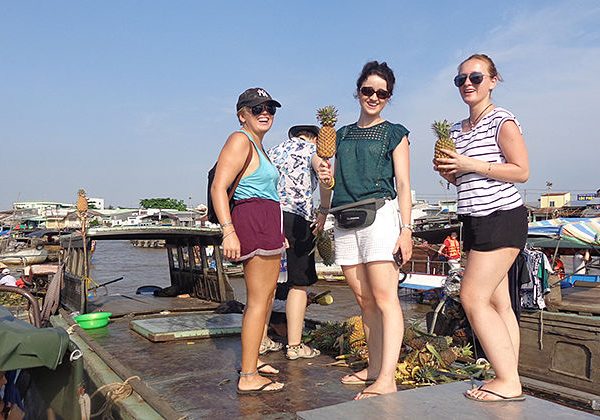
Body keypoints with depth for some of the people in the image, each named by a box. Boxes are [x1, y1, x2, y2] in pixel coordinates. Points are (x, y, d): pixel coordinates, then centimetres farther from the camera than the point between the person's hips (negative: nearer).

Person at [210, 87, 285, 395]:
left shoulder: (258, 145, 21)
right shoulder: (240, 140, -9)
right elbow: (218, 188, -19)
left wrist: (277, 233, 27)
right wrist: (228, 231, -28)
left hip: (269, 224, 11)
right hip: (252, 220, -11)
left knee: (267, 294, 17)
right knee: (258, 300, -9)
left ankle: (252, 358, 30)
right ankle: (248, 377, -3)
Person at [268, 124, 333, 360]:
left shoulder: (274, 150, 22)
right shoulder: (311, 149, 7)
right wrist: (323, 211, -8)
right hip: (297, 217, -5)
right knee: (299, 283, 3)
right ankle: (295, 346, 6)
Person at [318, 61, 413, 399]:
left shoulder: (395, 133, 8)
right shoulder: (343, 134, 21)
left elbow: (403, 184, 2)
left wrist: (406, 229, -8)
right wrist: (327, 177, 2)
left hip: (379, 214, -5)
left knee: (385, 298, -12)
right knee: (365, 301, 7)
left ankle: (387, 380, -14)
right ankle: (374, 369, 16)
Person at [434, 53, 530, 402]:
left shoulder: (502, 121, -6)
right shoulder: (457, 130, 17)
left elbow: (522, 172, -12)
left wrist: (471, 165, -18)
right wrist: (447, 171, 3)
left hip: (502, 217, -8)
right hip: (475, 220, 8)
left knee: (473, 297, -13)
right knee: (497, 302, 6)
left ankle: (508, 382, -5)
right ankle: (510, 379, 11)